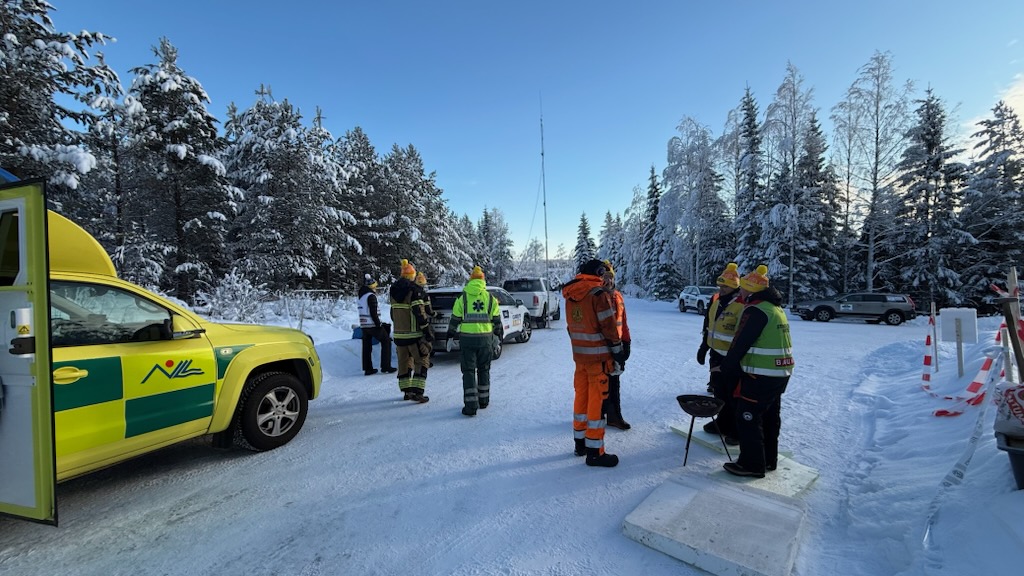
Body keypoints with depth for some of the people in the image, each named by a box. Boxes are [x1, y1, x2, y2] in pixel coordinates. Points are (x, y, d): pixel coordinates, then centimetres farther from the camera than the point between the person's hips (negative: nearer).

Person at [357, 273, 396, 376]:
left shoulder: (362, 295, 14)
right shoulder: (371, 296, -12)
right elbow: (373, 313, -18)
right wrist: (379, 324, -13)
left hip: (363, 325, 8)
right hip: (372, 325, -8)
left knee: (367, 346, 11)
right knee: (386, 341, 2)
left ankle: (367, 369, 15)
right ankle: (386, 367, 0)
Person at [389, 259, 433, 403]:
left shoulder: (394, 290, 10)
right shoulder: (414, 290, -14)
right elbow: (419, 313, -19)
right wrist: (427, 331, -14)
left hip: (398, 333, 7)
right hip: (414, 334, -7)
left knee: (404, 361, 15)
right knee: (421, 361, 2)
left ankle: (407, 391, 22)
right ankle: (417, 392, -3)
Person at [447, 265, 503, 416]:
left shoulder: (462, 298, 0)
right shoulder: (490, 298, 4)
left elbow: (455, 320, 2)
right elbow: (496, 320, 8)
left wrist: (450, 337, 14)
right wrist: (498, 335, 22)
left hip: (467, 339, -2)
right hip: (485, 338, 2)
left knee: (468, 371, 4)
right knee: (483, 369, 17)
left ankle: (470, 405, 1)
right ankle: (483, 400, 27)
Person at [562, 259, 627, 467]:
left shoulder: (570, 295, 7)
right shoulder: (599, 293, -15)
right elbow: (608, 326, -15)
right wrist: (618, 350, -5)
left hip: (579, 355, 7)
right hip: (598, 356, -7)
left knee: (581, 396, 16)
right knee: (597, 400, 0)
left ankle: (580, 442, 28)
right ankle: (594, 452, 8)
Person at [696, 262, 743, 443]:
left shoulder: (742, 305, -19)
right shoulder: (716, 300, 7)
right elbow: (708, 327, 16)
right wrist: (703, 348, 18)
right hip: (716, 355, 8)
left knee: (734, 396, 3)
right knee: (719, 392, 19)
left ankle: (738, 431, 19)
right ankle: (723, 423, 36)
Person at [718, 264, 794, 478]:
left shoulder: (755, 310, -19)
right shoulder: (777, 308, 13)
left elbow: (740, 343, -19)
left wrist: (727, 368, -7)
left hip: (760, 376, -10)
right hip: (780, 374, 10)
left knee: (748, 418, 0)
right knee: (770, 417, 19)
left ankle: (752, 464, 8)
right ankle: (769, 459, 32)